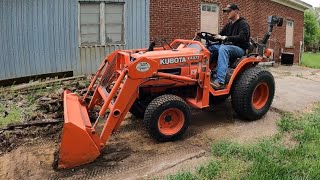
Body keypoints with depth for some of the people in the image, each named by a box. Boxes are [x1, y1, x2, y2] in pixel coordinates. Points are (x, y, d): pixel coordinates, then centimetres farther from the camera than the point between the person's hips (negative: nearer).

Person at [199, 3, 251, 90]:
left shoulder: (243, 24, -4)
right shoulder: (228, 25, 19)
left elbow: (242, 37, -21)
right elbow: (220, 36, 17)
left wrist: (225, 38, -29)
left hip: (240, 49, -7)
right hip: (228, 47, 8)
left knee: (223, 49, -39)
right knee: (209, 47, -13)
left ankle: (220, 82, -50)